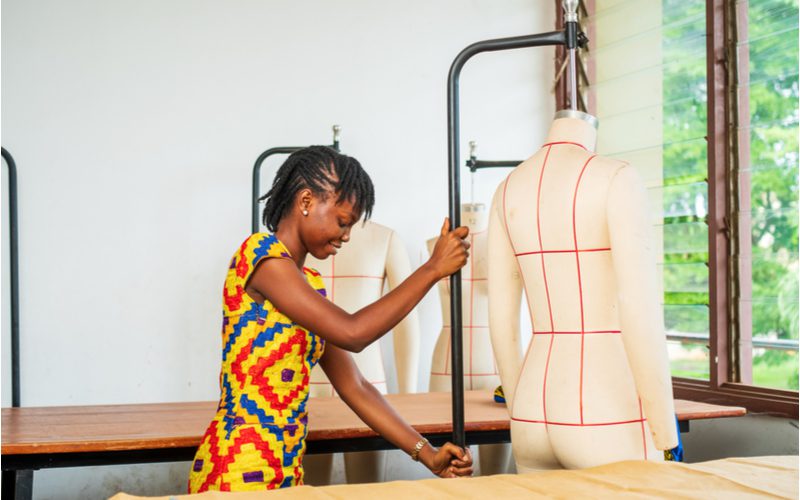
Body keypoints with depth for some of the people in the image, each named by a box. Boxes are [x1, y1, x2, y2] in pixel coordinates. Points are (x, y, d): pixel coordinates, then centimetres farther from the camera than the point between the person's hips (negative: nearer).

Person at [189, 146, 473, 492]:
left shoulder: (309, 284, 13)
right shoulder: (260, 253, -12)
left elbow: (354, 388, 10)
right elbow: (352, 333, -19)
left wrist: (427, 455, 3)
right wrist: (433, 269, -12)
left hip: (286, 470, 8)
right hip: (240, 469, -8)